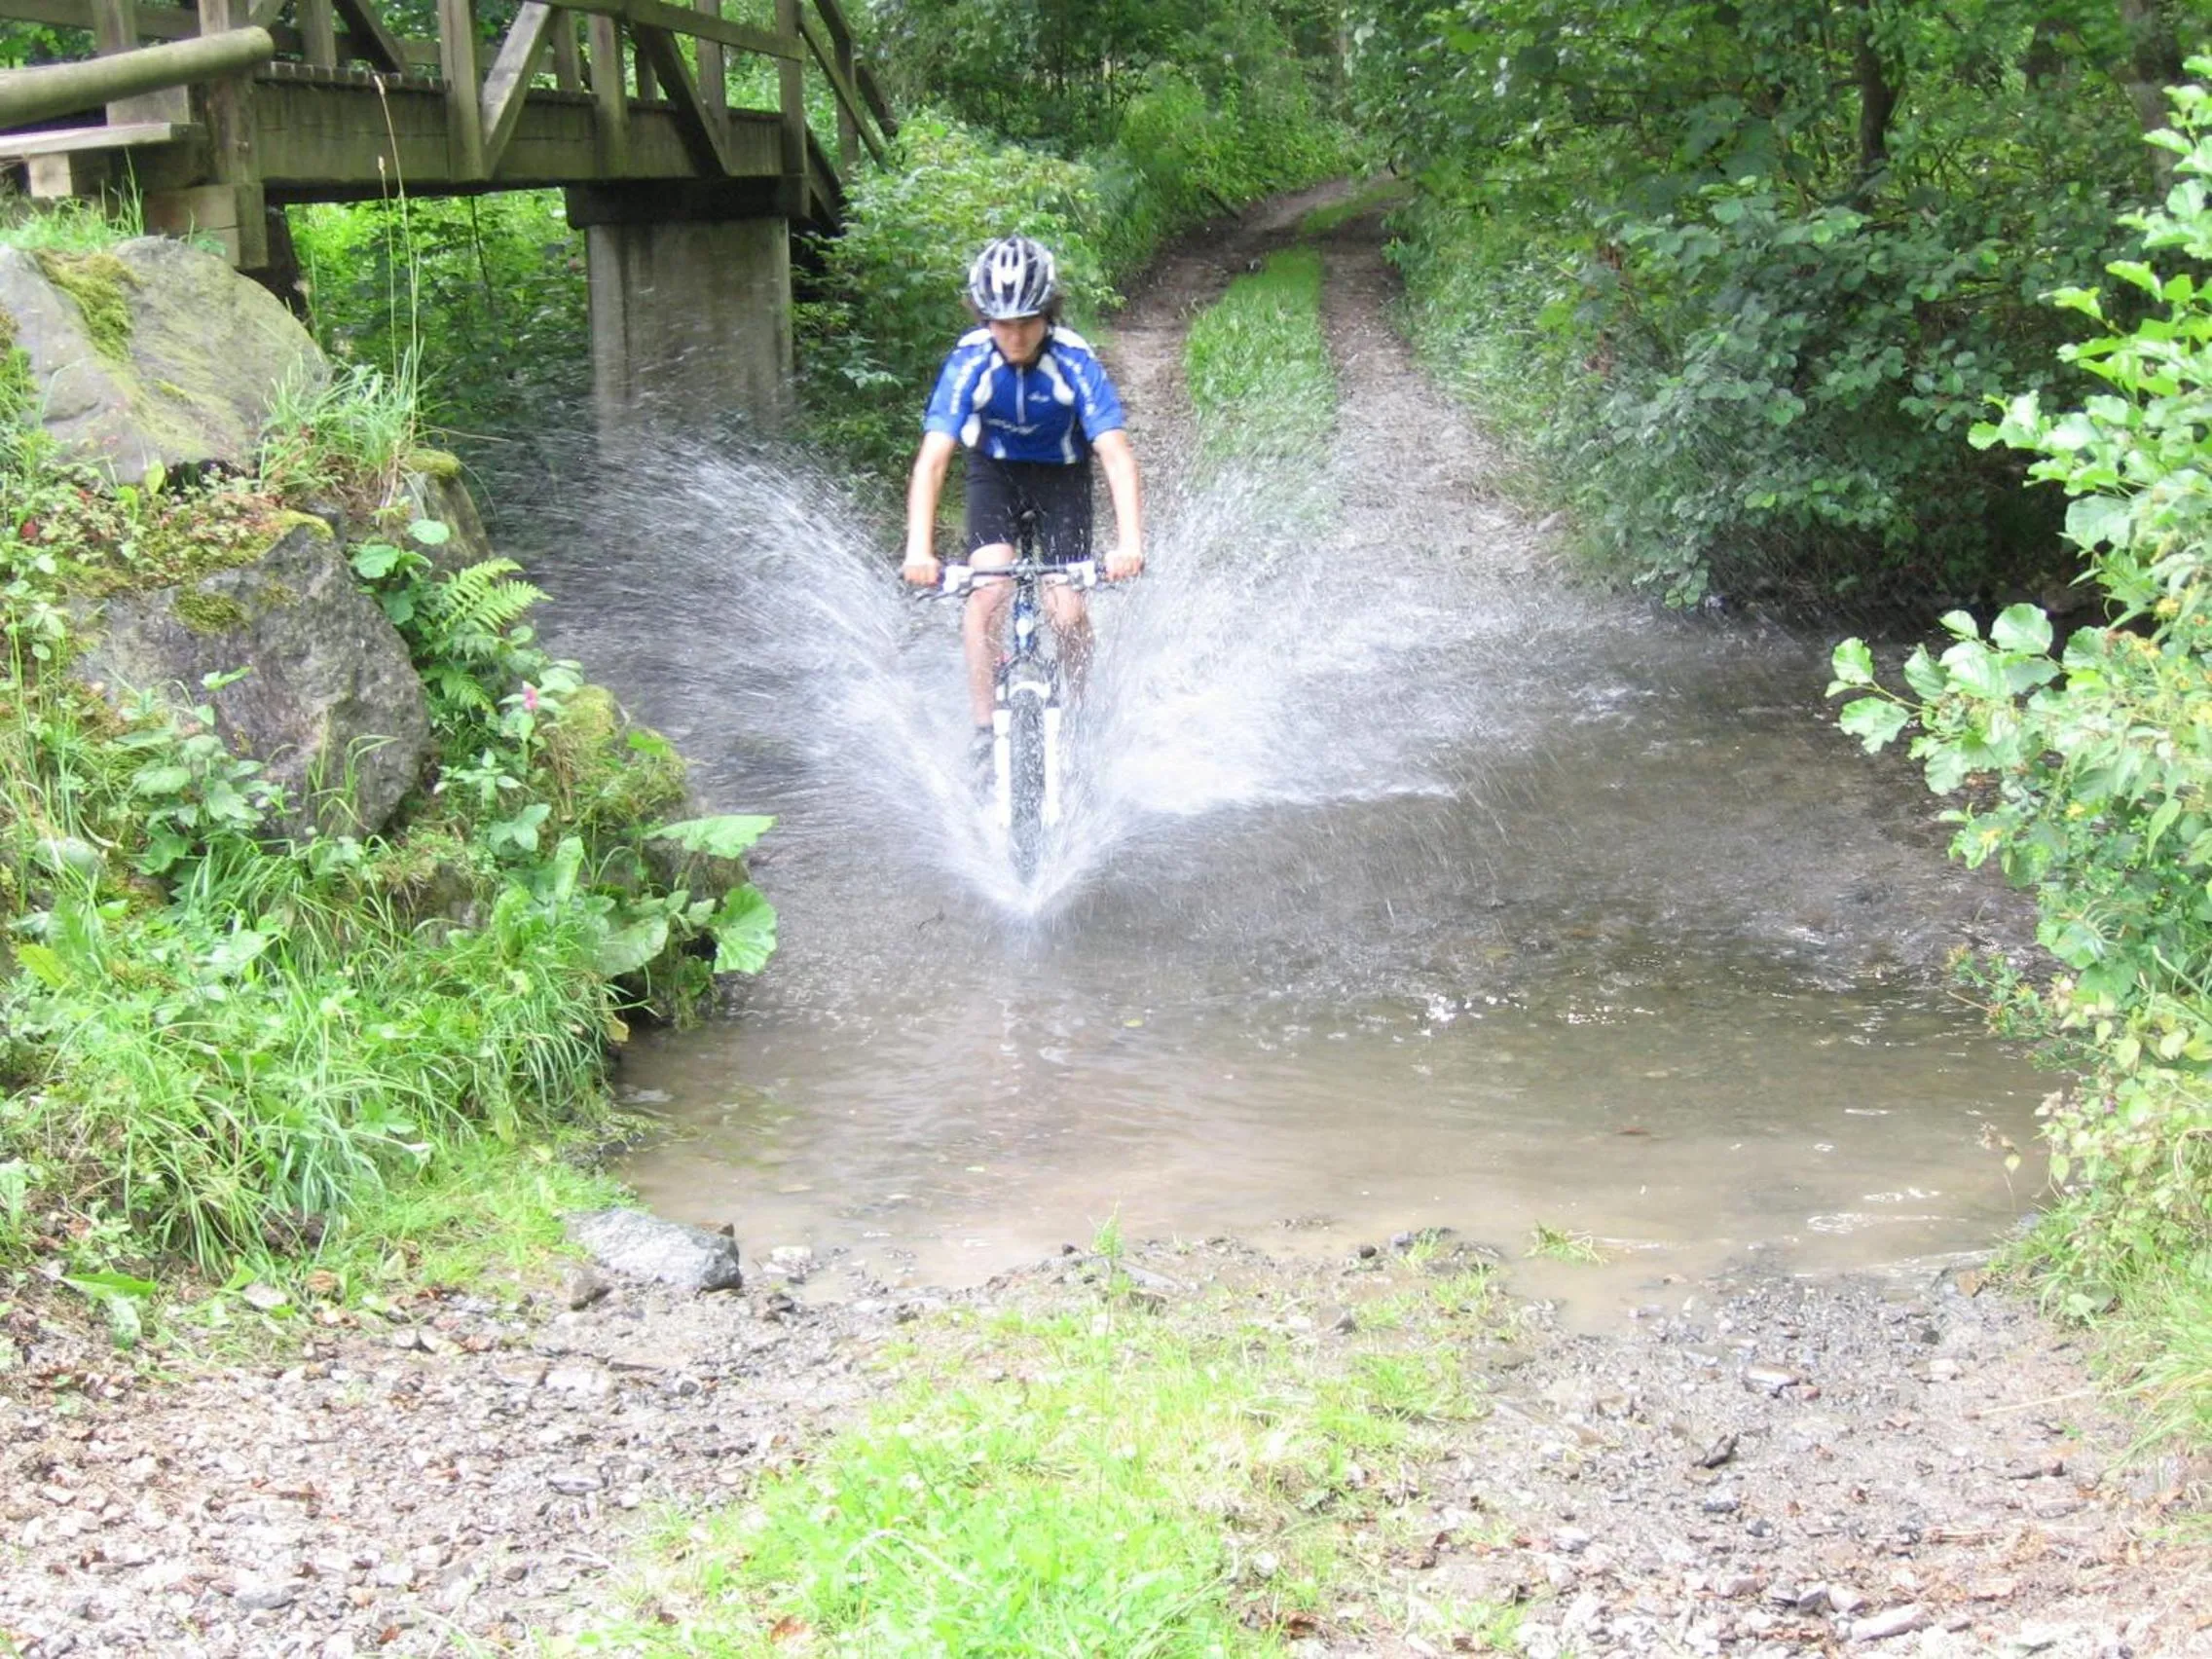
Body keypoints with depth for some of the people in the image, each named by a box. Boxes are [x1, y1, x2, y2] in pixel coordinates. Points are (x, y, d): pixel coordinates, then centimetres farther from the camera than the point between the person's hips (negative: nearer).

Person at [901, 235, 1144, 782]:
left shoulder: (1075, 361, -29)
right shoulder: (969, 362, -26)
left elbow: (1117, 456, -36)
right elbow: (932, 460, -33)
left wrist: (1130, 543, -51)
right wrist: (919, 550, -46)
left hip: (1062, 473, -1)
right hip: (996, 470, 1)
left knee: (1067, 613, -13)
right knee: (988, 589, -22)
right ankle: (985, 731, -12)